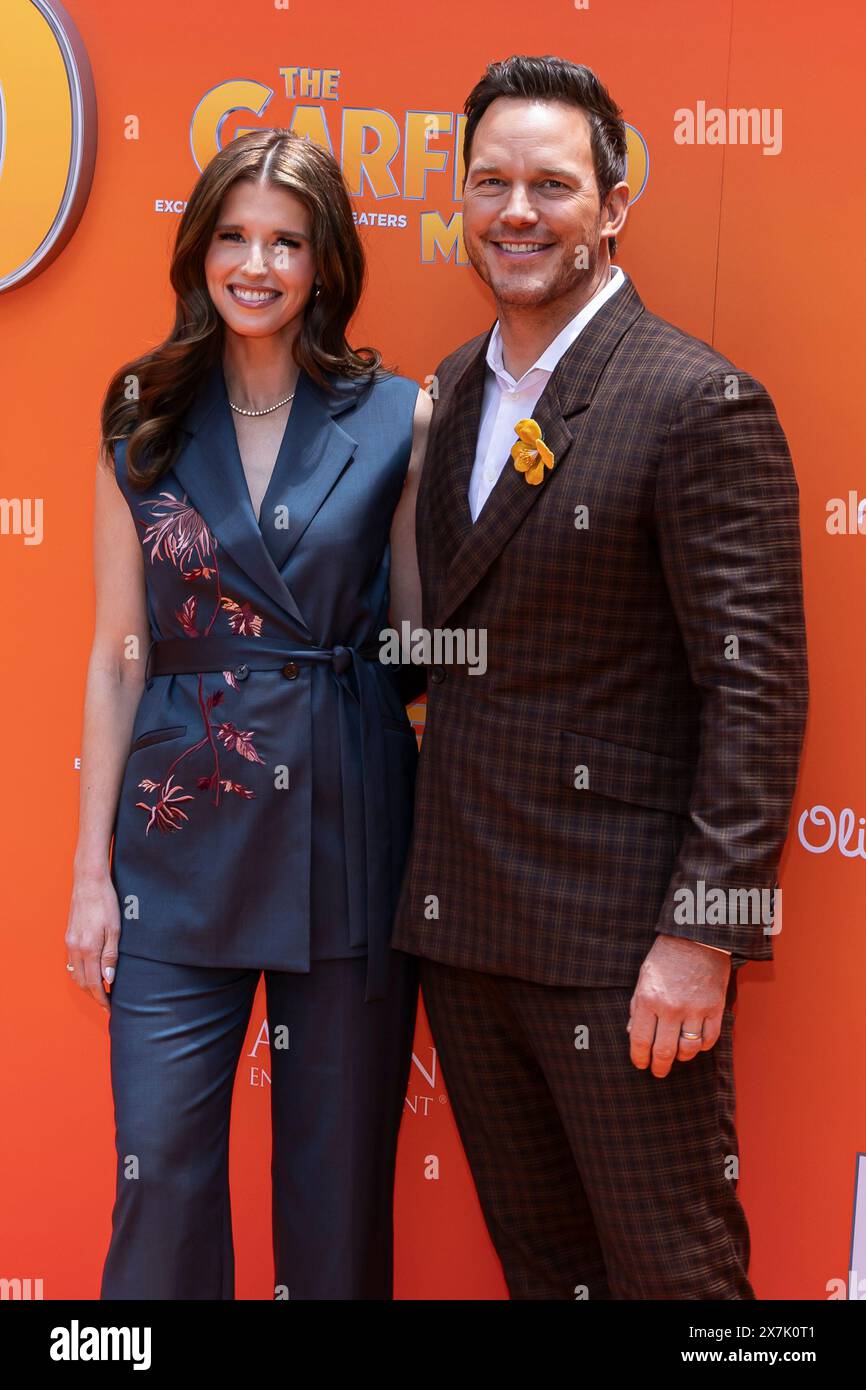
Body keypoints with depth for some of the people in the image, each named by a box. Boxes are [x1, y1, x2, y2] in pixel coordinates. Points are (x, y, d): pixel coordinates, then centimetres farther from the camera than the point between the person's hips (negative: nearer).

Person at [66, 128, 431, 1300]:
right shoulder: (144, 428, 4)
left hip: (346, 836, -1)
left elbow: (419, 643, 4)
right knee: (161, 1167, 5)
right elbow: (118, 656, 5)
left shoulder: (398, 420, 0)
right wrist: (90, 870, 4)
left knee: (340, 1172, 10)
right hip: (183, 841, 1)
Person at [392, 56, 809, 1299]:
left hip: (619, 934, -6)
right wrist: (435, 868, 10)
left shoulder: (701, 403, -12)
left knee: (670, 1269, 7)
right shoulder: (451, 392, 11)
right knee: (536, 1254, 20)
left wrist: (702, 931, -17)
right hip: (460, 919, 7)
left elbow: (755, 684, -14)